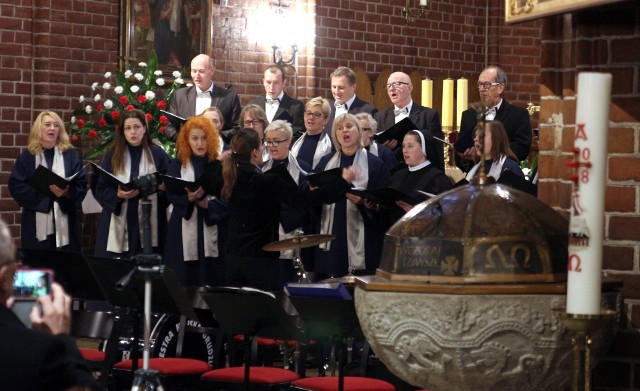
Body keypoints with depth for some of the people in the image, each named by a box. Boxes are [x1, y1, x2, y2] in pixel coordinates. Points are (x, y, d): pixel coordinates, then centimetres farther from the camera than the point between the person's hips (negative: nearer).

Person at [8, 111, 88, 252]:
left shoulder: (72, 155, 9)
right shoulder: (26, 157, 8)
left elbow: (81, 185, 3)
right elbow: (15, 186, 0)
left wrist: (67, 193, -18)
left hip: (64, 223, 0)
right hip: (36, 224, 0)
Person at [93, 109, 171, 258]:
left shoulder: (157, 154, 6)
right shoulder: (112, 155, 7)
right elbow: (100, 189, 4)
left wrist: (163, 187, -15)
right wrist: (117, 195, -15)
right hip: (119, 225, 1)